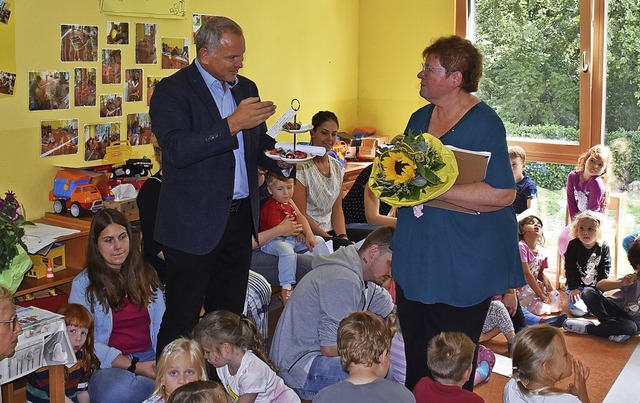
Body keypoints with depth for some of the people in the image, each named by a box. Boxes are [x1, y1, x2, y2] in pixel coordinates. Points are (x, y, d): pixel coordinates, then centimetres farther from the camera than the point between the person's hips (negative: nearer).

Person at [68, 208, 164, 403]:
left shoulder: (146, 275, 14)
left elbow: (161, 326, 10)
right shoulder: (83, 284, 1)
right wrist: (134, 367, -16)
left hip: (149, 357, 2)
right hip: (109, 366, -1)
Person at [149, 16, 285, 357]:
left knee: (229, 313, 16)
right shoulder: (172, 91, -10)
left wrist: (279, 158, -1)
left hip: (240, 216, 7)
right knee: (182, 319, 1)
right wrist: (233, 124, -27)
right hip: (195, 223, -7)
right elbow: (177, 150, -23)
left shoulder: (246, 88, 12)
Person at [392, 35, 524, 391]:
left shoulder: (485, 124, -14)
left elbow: (502, 194, -22)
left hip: (462, 265, -7)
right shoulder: (420, 118, 10)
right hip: (417, 257, 7)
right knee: (415, 352, 14)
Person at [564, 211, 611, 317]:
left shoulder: (604, 247, -6)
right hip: (577, 286, -2)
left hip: (595, 287, 2)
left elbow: (605, 270, -2)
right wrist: (573, 288, -12)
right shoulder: (573, 246, -10)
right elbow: (570, 269, -8)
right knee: (578, 311, -20)